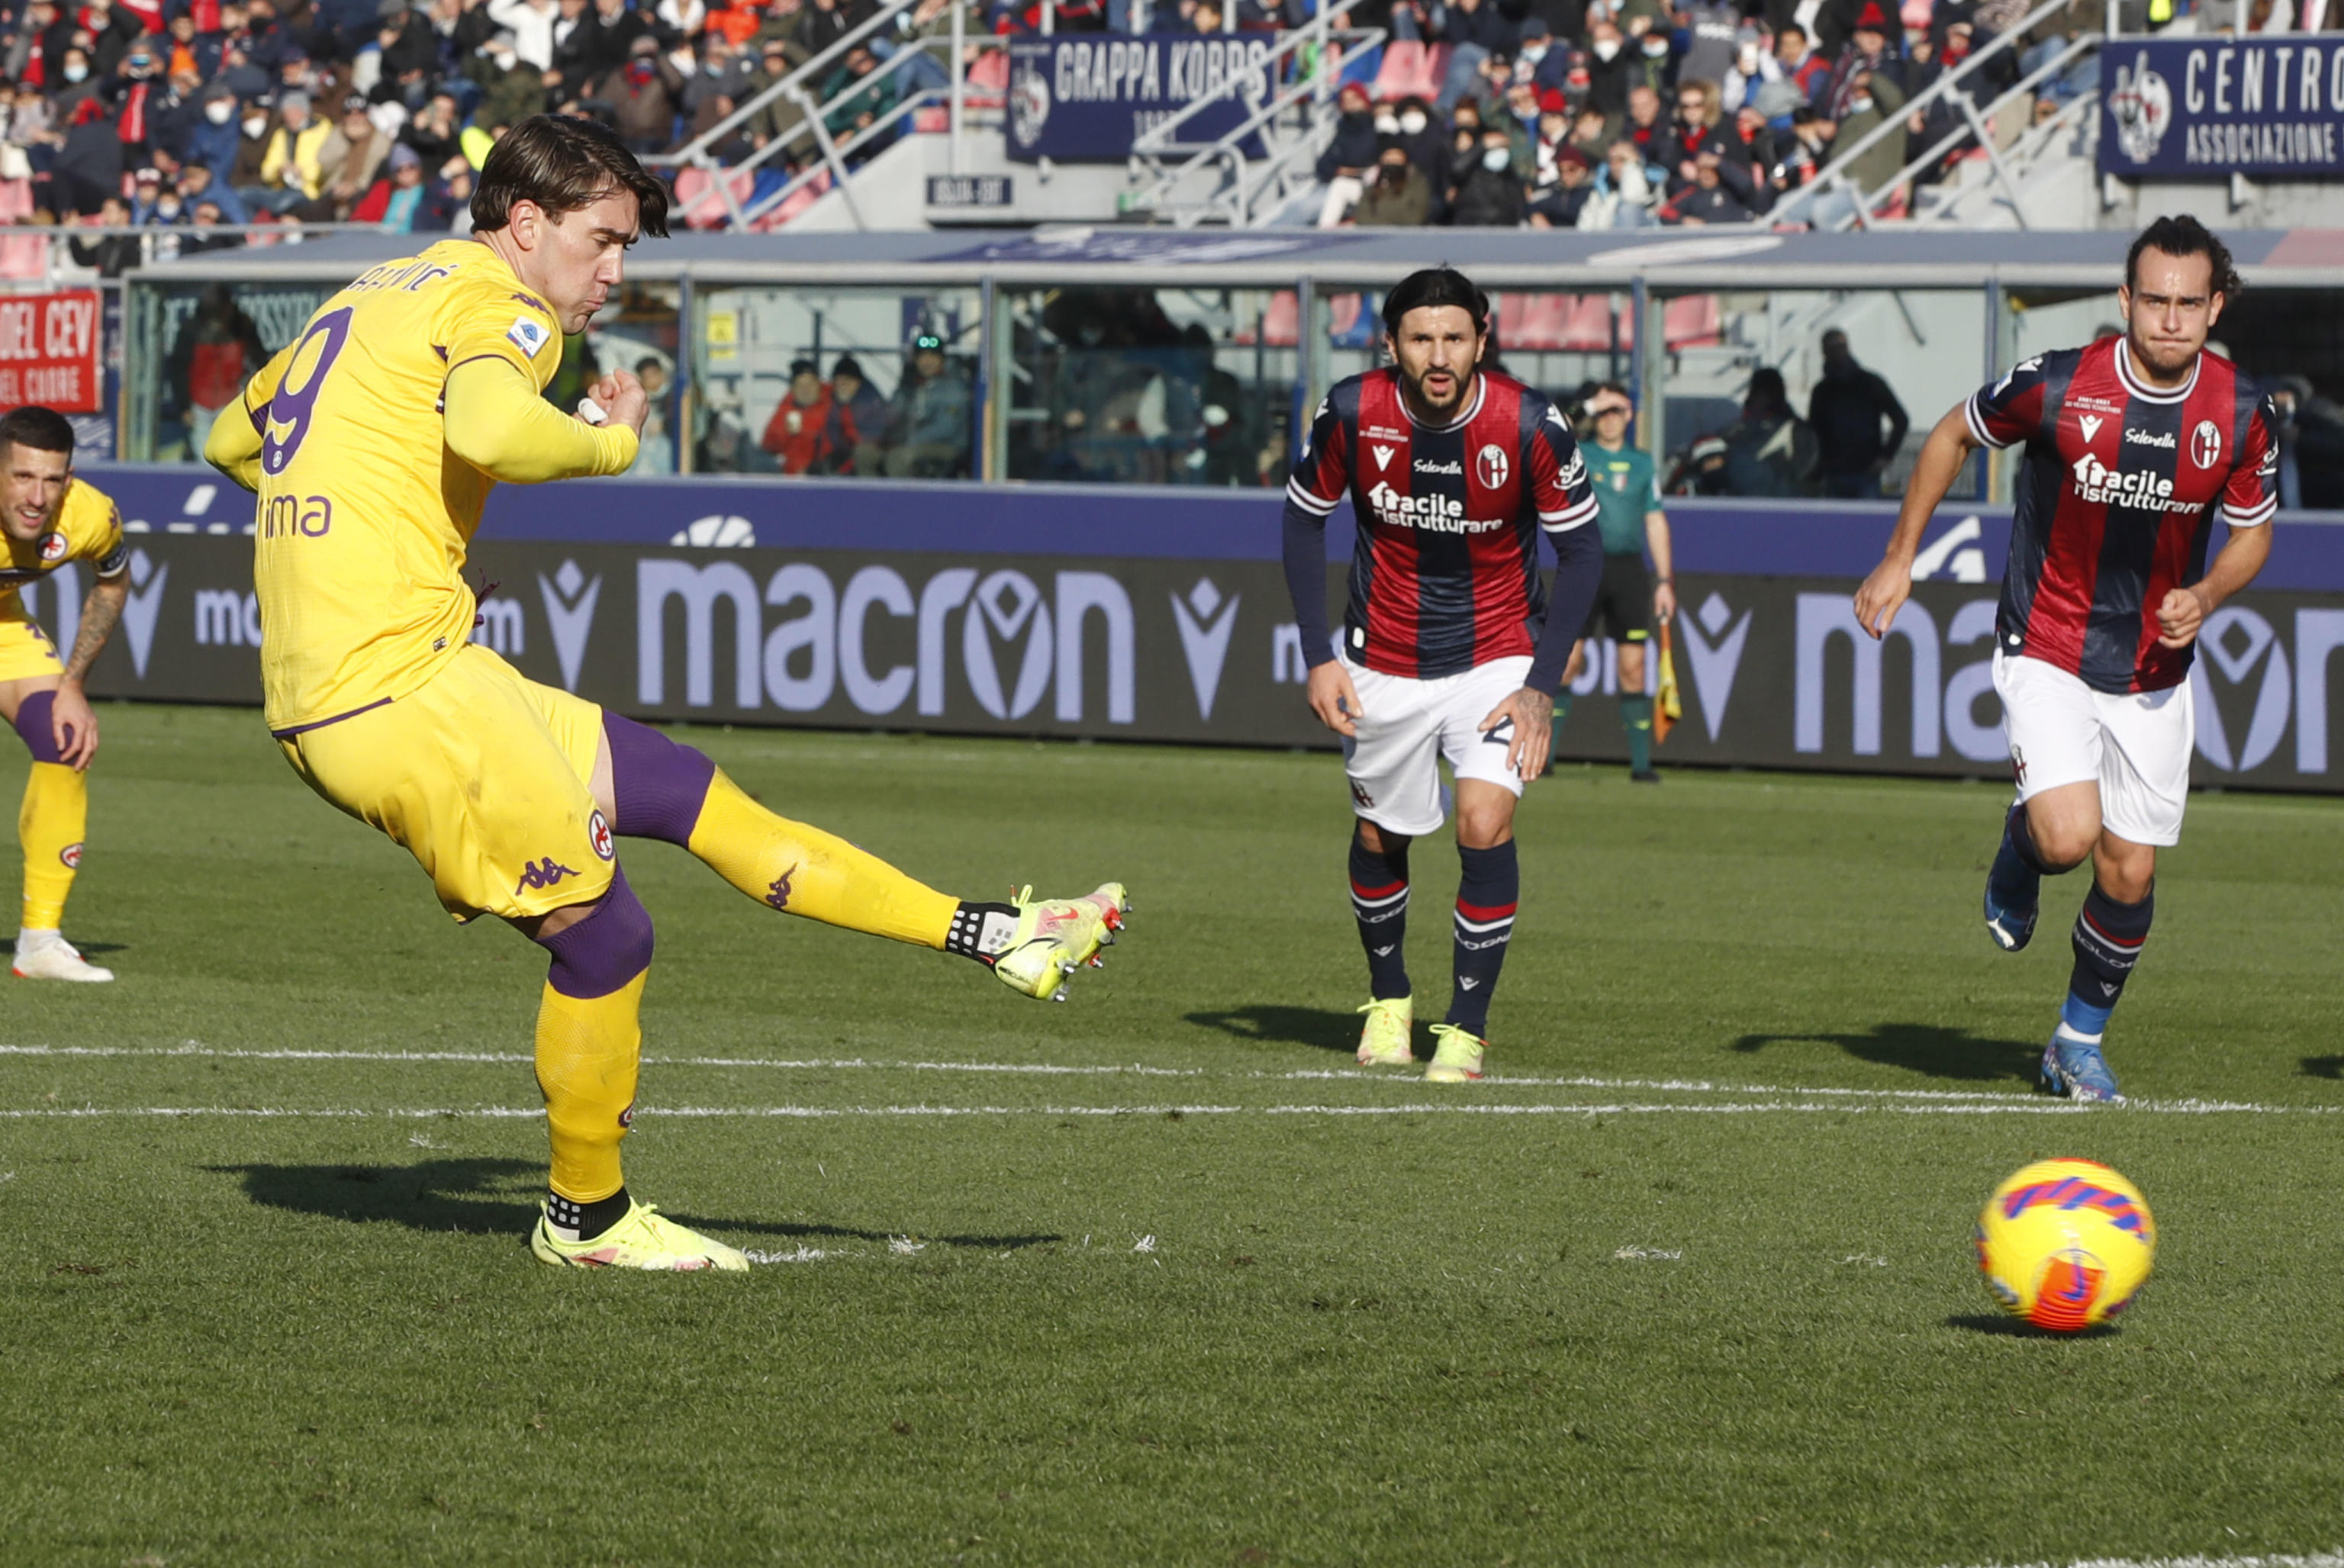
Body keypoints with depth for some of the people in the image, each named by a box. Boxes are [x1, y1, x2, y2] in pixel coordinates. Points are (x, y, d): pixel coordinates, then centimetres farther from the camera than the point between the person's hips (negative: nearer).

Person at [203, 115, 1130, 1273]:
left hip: (318, 715, 10)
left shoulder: (369, 298, 21)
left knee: (692, 793, 11)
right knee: (605, 936, 1)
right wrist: (610, 440, -11)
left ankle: (993, 936, 13)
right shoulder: (495, 302, -7)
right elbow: (491, 429, -30)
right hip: (405, 690, -10)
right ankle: (587, 1218, 17)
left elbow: (231, 441, 31)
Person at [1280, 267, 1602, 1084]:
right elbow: (1304, 520, 2)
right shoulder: (1352, 413, -15)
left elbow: (1581, 555, -9)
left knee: (1485, 825, -18)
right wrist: (1318, 657, -5)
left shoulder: (1530, 426, -20)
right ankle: (1388, 997, 39)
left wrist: (1541, 688, -15)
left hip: (1495, 657, -2)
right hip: (1383, 663, 2)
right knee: (1379, 836, 12)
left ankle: (1468, 1026, -5)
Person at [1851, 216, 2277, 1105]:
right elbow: (1954, 436, 2)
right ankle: (2018, 860, 16)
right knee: (2069, 837, -22)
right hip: (2046, 654, -3)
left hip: (2154, 674, 3)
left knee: (2130, 873, 3)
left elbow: (2252, 532, 8)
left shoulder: (2241, 414, -9)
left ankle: (2081, 1041, 27)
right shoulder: (2058, 386, -17)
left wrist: (2206, 597, -13)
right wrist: (1900, 559, 3)